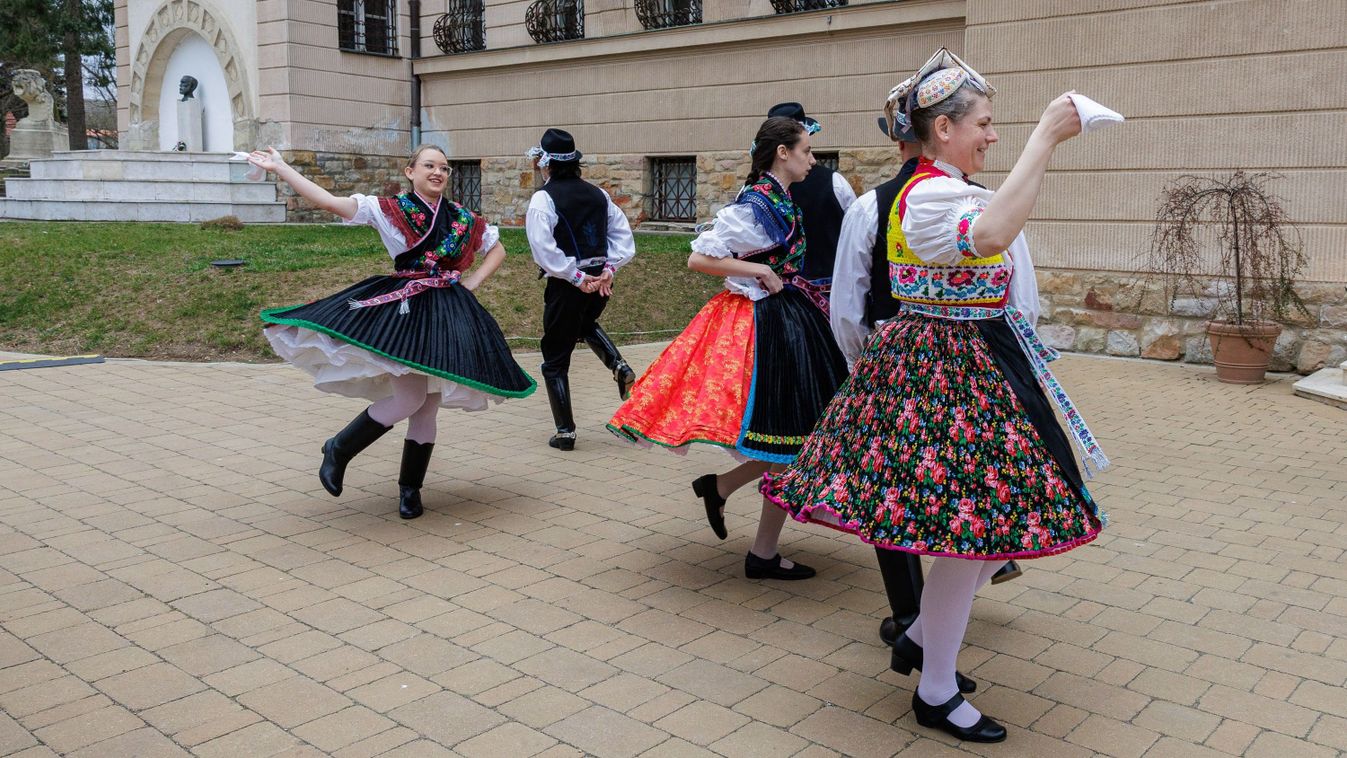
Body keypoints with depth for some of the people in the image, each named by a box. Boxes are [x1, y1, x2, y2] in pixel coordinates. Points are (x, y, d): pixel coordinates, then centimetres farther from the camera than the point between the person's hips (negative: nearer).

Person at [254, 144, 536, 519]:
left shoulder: (464, 218, 10)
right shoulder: (389, 210, 0)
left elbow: (498, 250, 24)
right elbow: (329, 201, -8)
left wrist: (472, 282, 8)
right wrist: (279, 168, -13)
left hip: (449, 314, 4)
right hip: (403, 309, -4)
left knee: (428, 403, 6)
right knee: (409, 398, -16)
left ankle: (410, 488, 19)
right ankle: (338, 450, 7)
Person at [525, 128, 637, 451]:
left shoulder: (544, 198, -10)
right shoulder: (597, 193, 8)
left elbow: (544, 249, -21)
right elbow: (623, 234, 7)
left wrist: (576, 278, -16)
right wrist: (608, 270, -2)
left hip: (567, 284, -6)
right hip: (600, 282, 6)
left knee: (555, 359, 9)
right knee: (585, 324, 37)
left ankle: (565, 432, 11)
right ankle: (620, 367, 11)